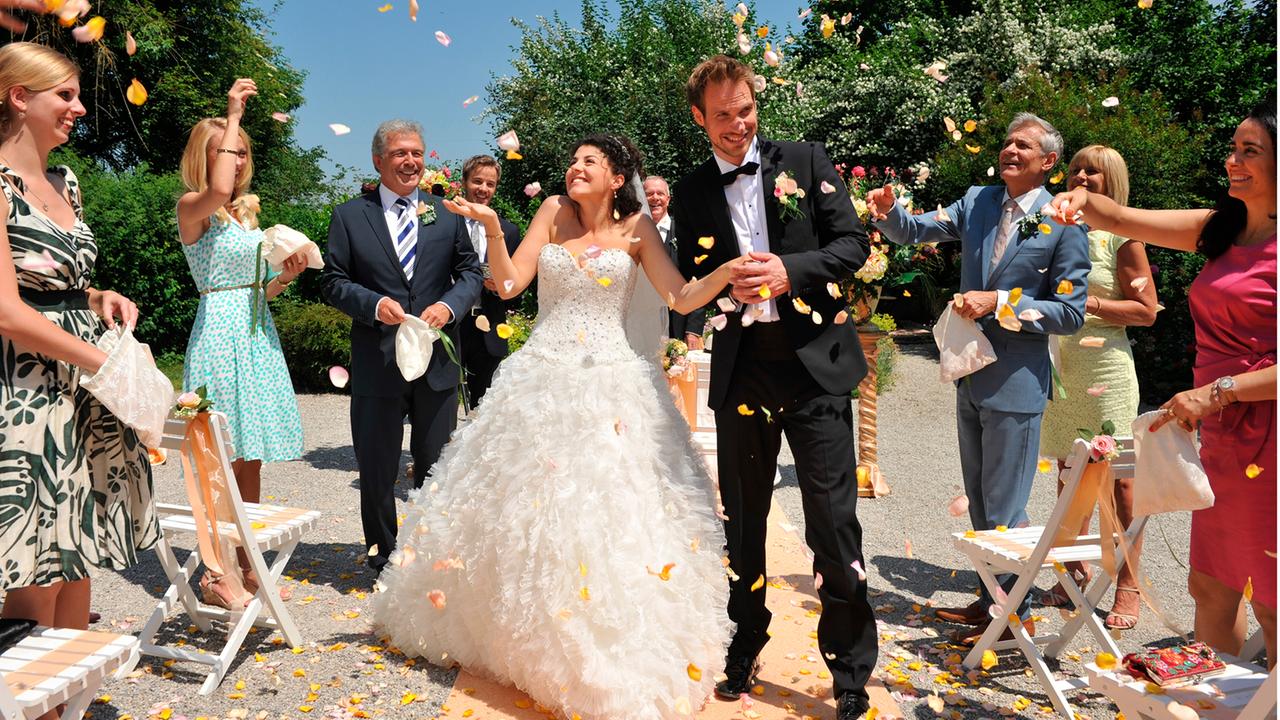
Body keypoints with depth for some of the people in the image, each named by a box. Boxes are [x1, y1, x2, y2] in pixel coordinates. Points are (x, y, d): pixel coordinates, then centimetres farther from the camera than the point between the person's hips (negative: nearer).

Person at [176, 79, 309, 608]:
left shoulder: (248, 212, 17)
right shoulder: (191, 206, -4)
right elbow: (218, 189, -30)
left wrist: (286, 275, -1)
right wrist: (233, 114, -19)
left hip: (258, 336, 7)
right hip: (219, 333, -7)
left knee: (251, 462, 10)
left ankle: (246, 566, 19)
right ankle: (214, 573, 8)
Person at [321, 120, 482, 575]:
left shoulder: (447, 214, 8)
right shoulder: (349, 216, 3)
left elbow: (470, 272, 7)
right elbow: (334, 282, 1)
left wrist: (449, 305, -13)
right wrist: (374, 304, -17)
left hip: (437, 362, 2)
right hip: (377, 364, -1)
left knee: (436, 468, 12)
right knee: (377, 471, 10)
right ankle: (383, 559, 28)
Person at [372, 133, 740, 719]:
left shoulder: (636, 228, 4)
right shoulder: (553, 211, 7)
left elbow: (684, 298, -3)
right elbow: (508, 283, 0)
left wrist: (730, 266, -19)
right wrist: (492, 227, -13)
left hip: (611, 384, -2)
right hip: (541, 380, 2)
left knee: (611, 514, -3)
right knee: (524, 509, 9)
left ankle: (612, 657, 14)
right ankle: (528, 636, 31)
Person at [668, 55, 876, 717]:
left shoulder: (806, 161, 5)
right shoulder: (690, 194, 9)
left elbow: (854, 243, 0)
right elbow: (687, 286, 9)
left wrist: (790, 271, -16)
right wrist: (726, 288, -12)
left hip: (815, 364, -2)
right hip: (740, 371, 2)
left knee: (834, 520, -1)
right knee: (742, 520, 14)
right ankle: (745, 648, 34)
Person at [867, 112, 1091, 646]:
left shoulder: (1065, 224, -10)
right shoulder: (977, 202, 6)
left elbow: (1070, 314, -11)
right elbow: (912, 231, 4)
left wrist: (999, 302, -20)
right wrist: (888, 211, -18)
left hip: (1017, 382, -6)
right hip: (971, 376, 6)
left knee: (1003, 509, 1)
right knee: (979, 501, 18)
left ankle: (1016, 613, 20)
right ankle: (992, 598, 34)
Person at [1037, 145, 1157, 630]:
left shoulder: (1121, 236, -4)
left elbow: (1146, 310, -6)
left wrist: (1089, 304, -16)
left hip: (1105, 367, -5)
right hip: (1058, 367, 6)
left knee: (1117, 480, -2)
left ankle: (1127, 587, 8)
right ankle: (1076, 574, 24)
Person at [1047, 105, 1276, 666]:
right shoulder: (1221, 230, 11)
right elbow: (1124, 221, 4)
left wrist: (1218, 392, -23)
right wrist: (1083, 200, -15)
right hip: (1220, 436, 7)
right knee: (1210, 587, 17)